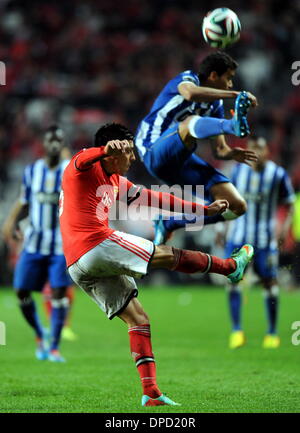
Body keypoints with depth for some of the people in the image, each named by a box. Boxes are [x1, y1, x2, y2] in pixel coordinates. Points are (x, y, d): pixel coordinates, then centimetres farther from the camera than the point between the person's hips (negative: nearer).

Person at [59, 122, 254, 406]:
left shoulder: (116, 182, 27)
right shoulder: (85, 171, -1)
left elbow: (155, 198, 30)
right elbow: (82, 159, -27)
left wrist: (205, 209, 29)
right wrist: (106, 148, -51)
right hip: (98, 245, -10)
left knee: (138, 319, 8)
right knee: (167, 255, 3)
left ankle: (150, 392, 2)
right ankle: (231, 266, 21)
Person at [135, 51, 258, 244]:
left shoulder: (216, 104, 19)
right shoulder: (187, 78, -2)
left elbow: (219, 150, 18)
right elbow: (191, 93, -30)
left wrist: (232, 154, -7)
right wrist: (236, 95, -29)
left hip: (182, 161, 7)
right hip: (156, 153, -7)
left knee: (237, 206, -4)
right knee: (190, 122, -37)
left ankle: (170, 222, 7)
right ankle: (235, 125, -67)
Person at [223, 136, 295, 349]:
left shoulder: (278, 175, -6)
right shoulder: (239, 170, 3)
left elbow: (290, 204, 2)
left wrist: (286, 226, -14)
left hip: (265, 237, -2)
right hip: (238, 235, 3)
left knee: (269, 282, 0)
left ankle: (272, 333, 14)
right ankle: (237, 330, -3)